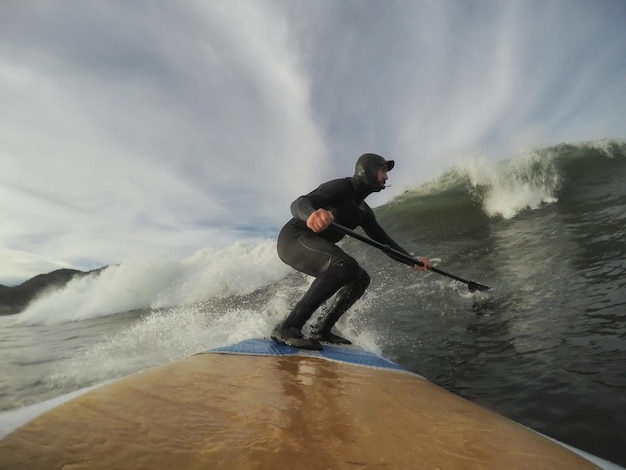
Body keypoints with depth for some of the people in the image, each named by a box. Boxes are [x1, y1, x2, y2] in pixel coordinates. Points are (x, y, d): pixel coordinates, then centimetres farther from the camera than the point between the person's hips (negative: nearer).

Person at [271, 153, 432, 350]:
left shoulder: (363, 210, 14)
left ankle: (321, 329, 5)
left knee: (360, 278, 7)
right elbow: (299, 203, -28)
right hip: (294, 238, -10)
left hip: (314, 246, 10)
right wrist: (311, 214, -52)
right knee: (346, 266, -31)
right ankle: (287, 327, -31)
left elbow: (383, 240, 17)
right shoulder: (342, 187, -13)